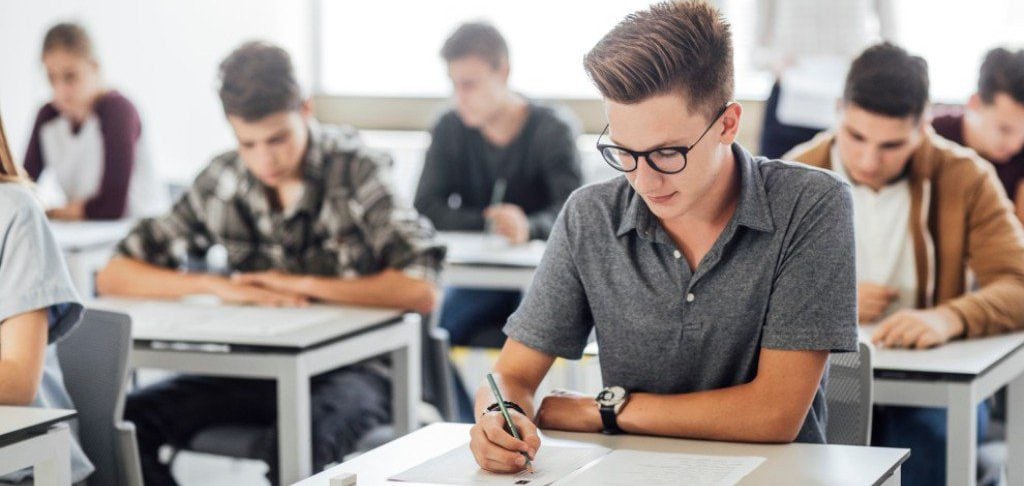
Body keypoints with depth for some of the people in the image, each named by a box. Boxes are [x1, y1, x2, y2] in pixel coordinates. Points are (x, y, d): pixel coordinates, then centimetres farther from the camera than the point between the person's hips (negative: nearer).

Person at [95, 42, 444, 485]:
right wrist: (218, 286, -13)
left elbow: (421, 293, -20)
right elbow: (113, 277, 3)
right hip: (253, 371, 5)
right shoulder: (222, 181, 3)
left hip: (347, 369, -4)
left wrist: (301, 284, -17)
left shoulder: (355, 172, -8)